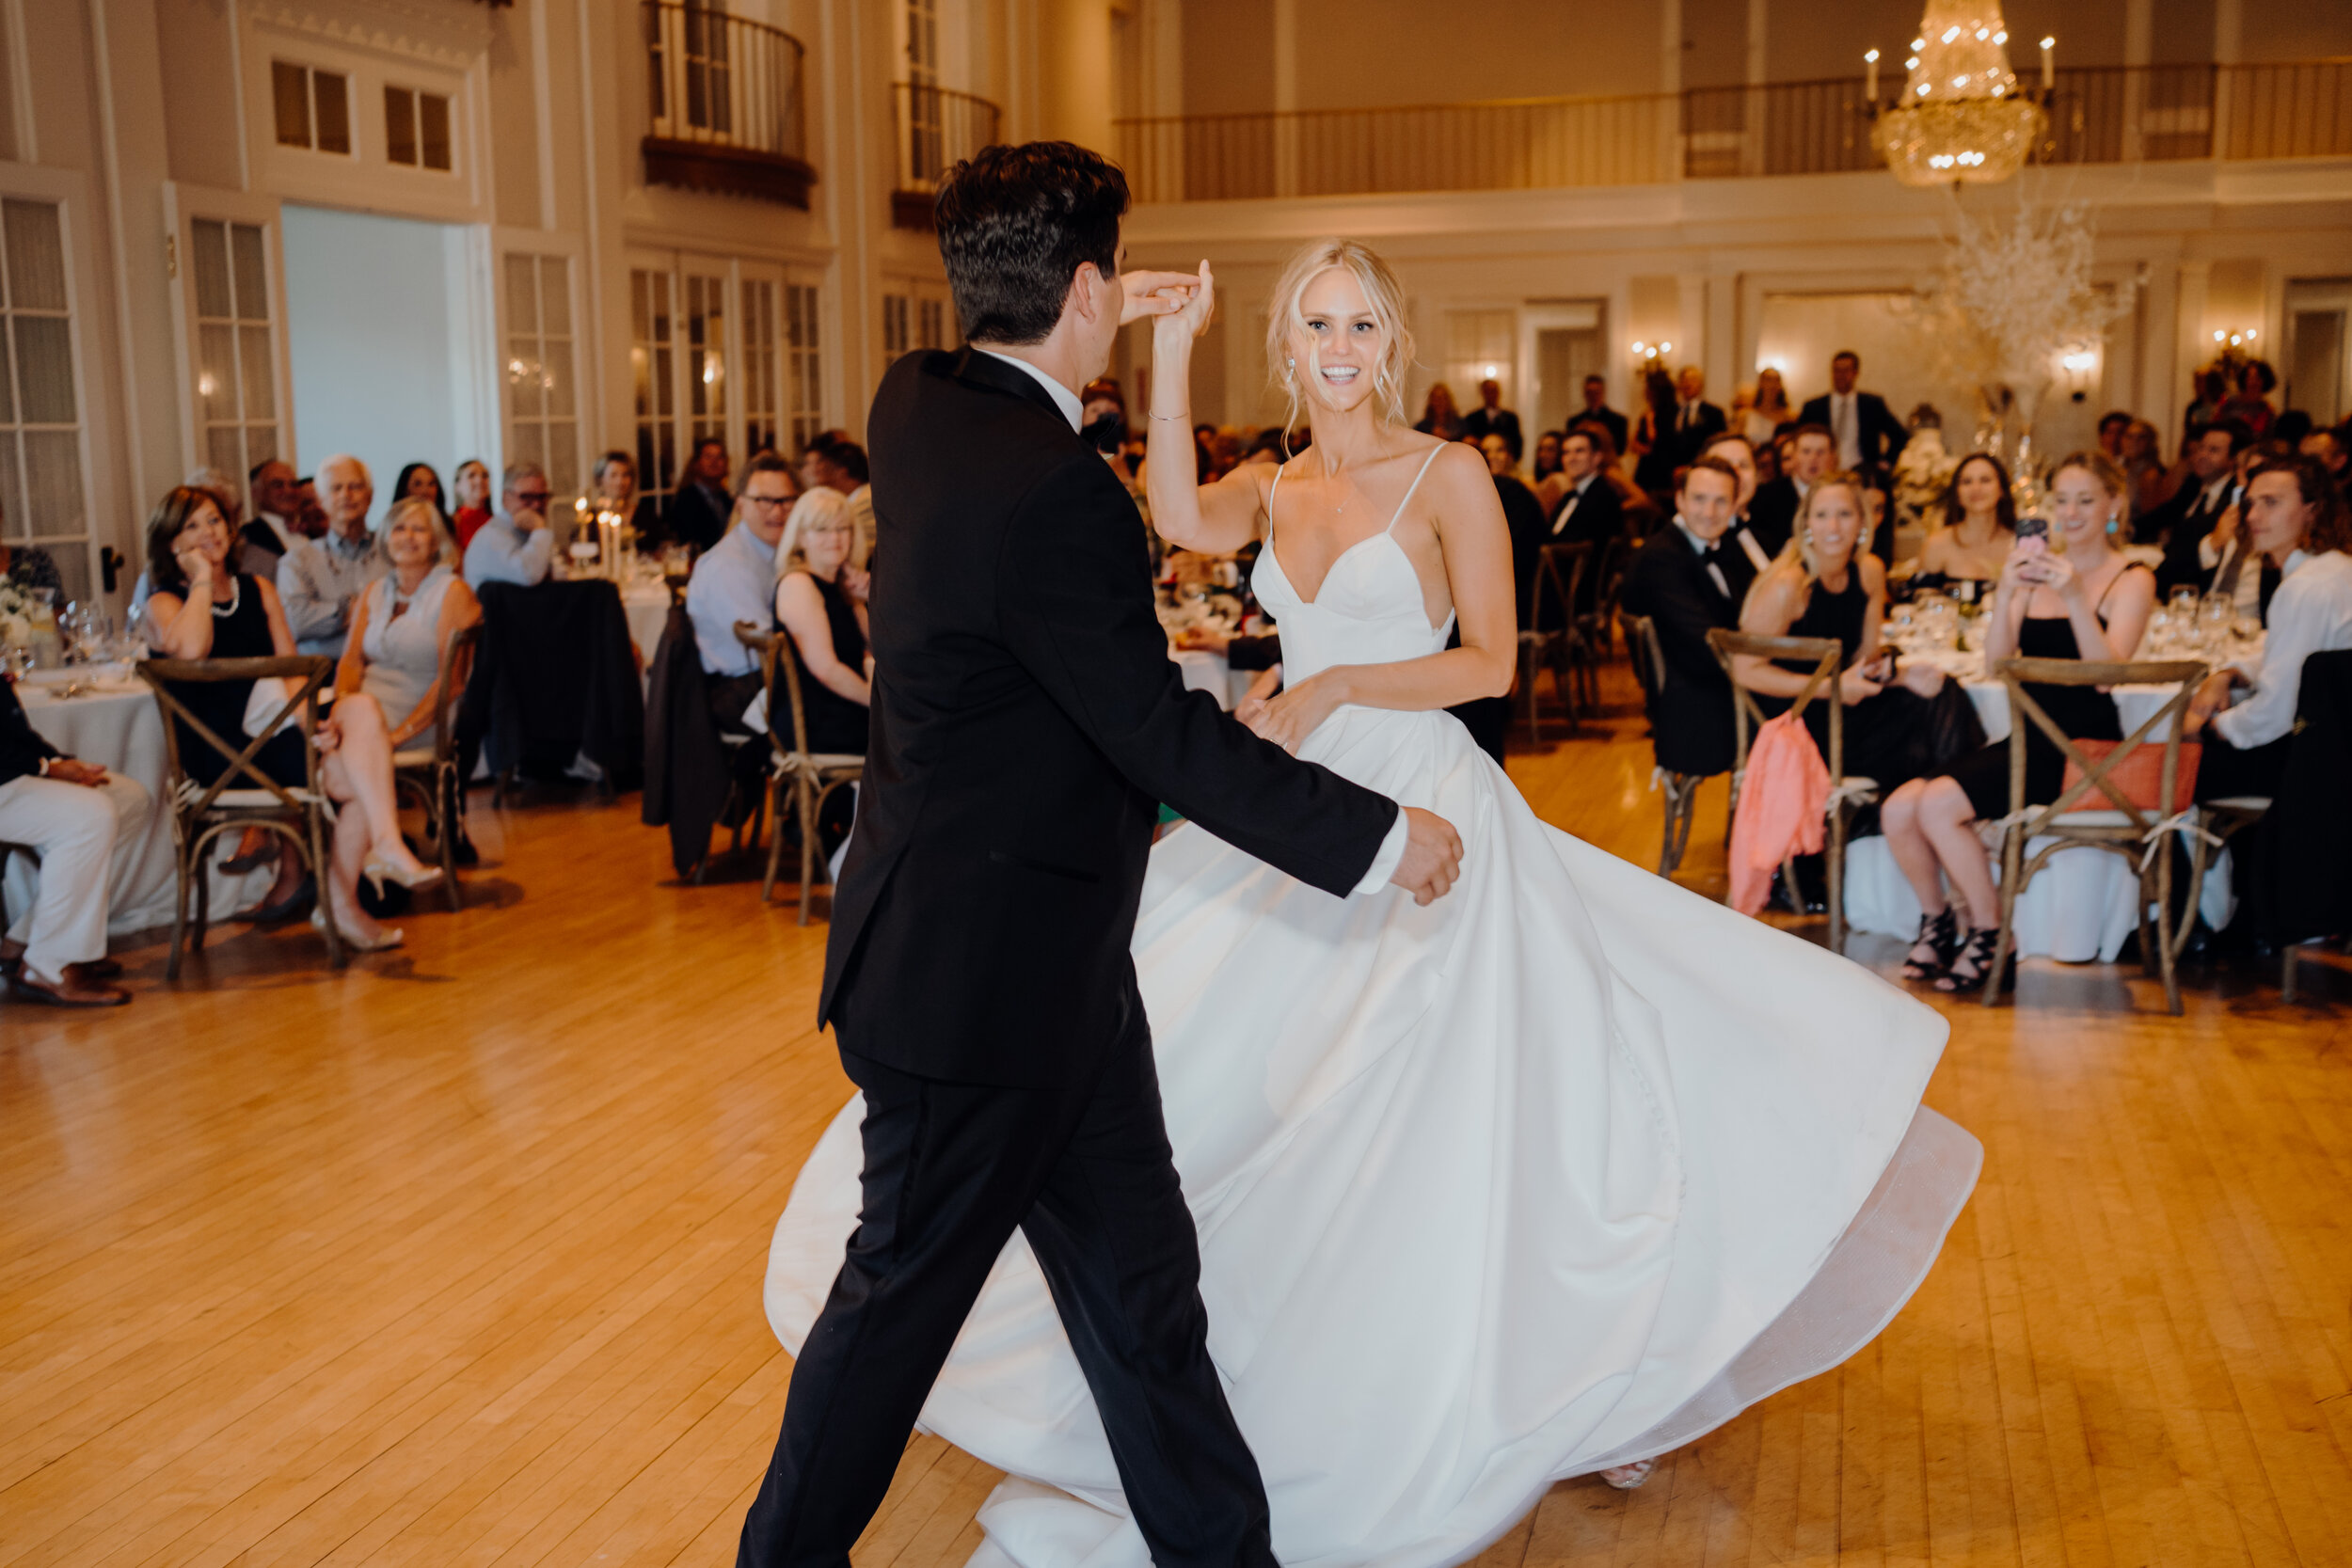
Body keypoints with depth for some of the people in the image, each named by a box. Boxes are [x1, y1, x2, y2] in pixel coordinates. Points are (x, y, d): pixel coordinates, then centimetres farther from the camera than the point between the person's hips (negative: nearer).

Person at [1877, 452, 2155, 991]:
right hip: (2029, 738, 5)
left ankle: (1989, 932, -6)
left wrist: (2075, 597, -26)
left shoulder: (2132, 580, -1)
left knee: (1939, 804, -25)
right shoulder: (2036, 566, 12)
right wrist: (2004, 594, -15)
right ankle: (1936, 921, 10)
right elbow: (1996, 662, 1)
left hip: (2081, 745, -5)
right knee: (1897, 810, -14)